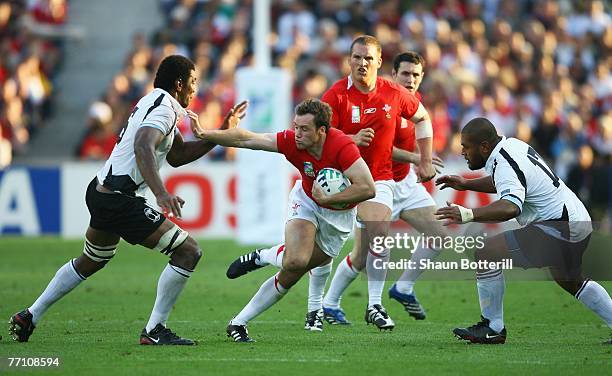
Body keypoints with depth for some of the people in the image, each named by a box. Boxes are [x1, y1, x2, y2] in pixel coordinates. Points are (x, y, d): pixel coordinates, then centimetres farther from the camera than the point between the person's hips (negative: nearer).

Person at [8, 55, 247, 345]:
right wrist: (161, 194, -44)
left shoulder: (155, 102, 17)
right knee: (188, 252, -10)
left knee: (90, 261, 30)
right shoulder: (163, 108, -15)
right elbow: (143, 148, -33)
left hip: (100, 191, 11)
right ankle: (154, 330, -7)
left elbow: (178, 156, 22)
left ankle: (29, 318, 34)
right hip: (119, 199, -11)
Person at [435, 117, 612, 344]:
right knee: (571, 282, 33)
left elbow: (511, 207, -40)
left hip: (558, 228, -11)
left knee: (486, 253, -14)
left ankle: (493, 328, -7)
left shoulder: (505, 165, -21)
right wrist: (465, 184, 26)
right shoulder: (512, 145, 9)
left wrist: (468, 214, -49)